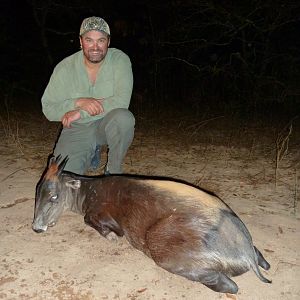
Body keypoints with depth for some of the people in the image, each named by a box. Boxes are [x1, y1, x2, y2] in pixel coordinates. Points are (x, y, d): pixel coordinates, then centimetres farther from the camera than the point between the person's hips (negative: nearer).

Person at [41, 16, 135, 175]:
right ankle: (91, 153, 19)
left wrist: (81, 112, -24)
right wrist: (79, 102, -26)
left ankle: (114, 170, -9)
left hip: (108, 123, -1)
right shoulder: (65, 68, -9)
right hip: (76, 129, 1)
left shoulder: (120, 59, -12)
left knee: (124, 118, -36)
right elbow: (48, 108, -7)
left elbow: (122, 100, -22)